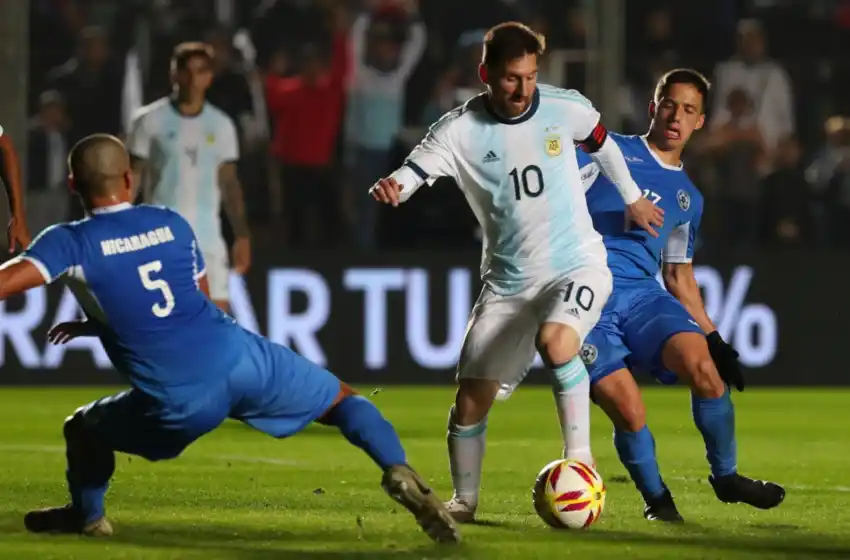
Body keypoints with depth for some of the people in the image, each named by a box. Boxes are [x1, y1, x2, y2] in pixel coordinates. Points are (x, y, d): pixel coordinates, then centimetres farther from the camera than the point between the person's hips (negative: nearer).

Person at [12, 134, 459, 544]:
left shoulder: (69, 243, 0)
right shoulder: (170, 223, 14)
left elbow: (9, 281, -17)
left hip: (181, 402, -3)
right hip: (240, 359, 3)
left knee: (84, 430, 24)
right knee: (341, 399, 20)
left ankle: (86, 516, 42)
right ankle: (398, 472, -2)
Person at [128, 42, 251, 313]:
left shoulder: (221, 125, 8)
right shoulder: (150, 120, -2)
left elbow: (229, 183, 11)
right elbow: (133, 178, 0)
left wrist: (242, 235, 4)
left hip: (208, 239, 3)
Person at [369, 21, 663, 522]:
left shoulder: (566, 108, -6)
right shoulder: (461, 130, -11)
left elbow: (602, 143, 16)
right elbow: (414, 171, -25)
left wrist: (632, 198, 28)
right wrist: (390, 187, -48)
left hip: (578, 265, -1)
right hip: (508, 282, 2)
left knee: (554, 342, -34)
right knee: (471, 400, -1)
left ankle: (579, 456, -15)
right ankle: (465, 499, 22)